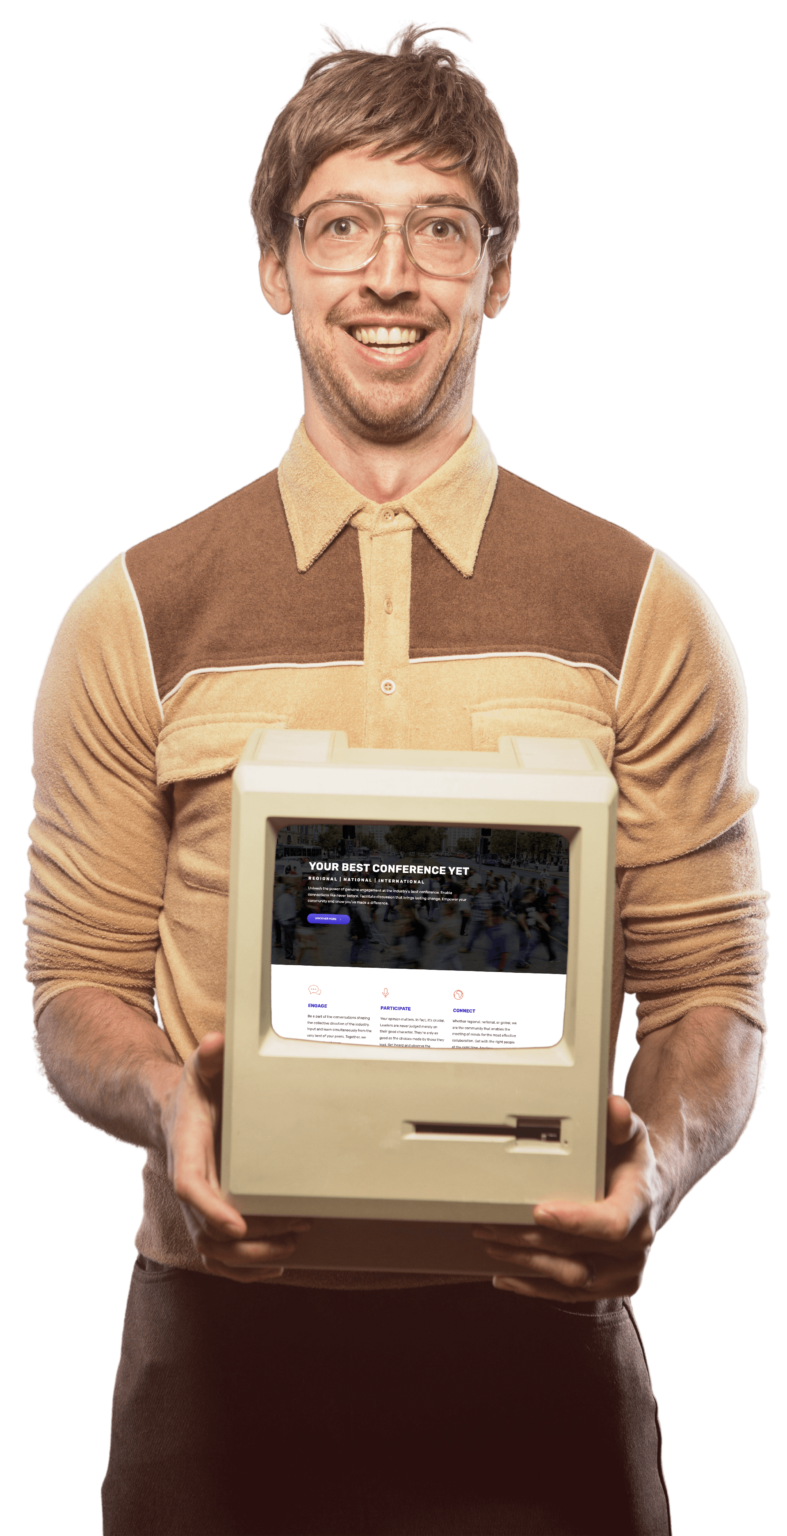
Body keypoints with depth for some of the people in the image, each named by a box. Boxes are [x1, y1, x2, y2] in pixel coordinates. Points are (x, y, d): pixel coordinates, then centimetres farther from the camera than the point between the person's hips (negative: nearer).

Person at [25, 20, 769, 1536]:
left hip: (531, 1324, 0)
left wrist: (659, 1161, -16)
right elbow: (77, 983, 6)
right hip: (224, 1335, 0)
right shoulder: (134, 617, 5)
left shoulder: (646, 616, 3)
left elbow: (712, 992, 4)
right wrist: (168, 1108, -15)